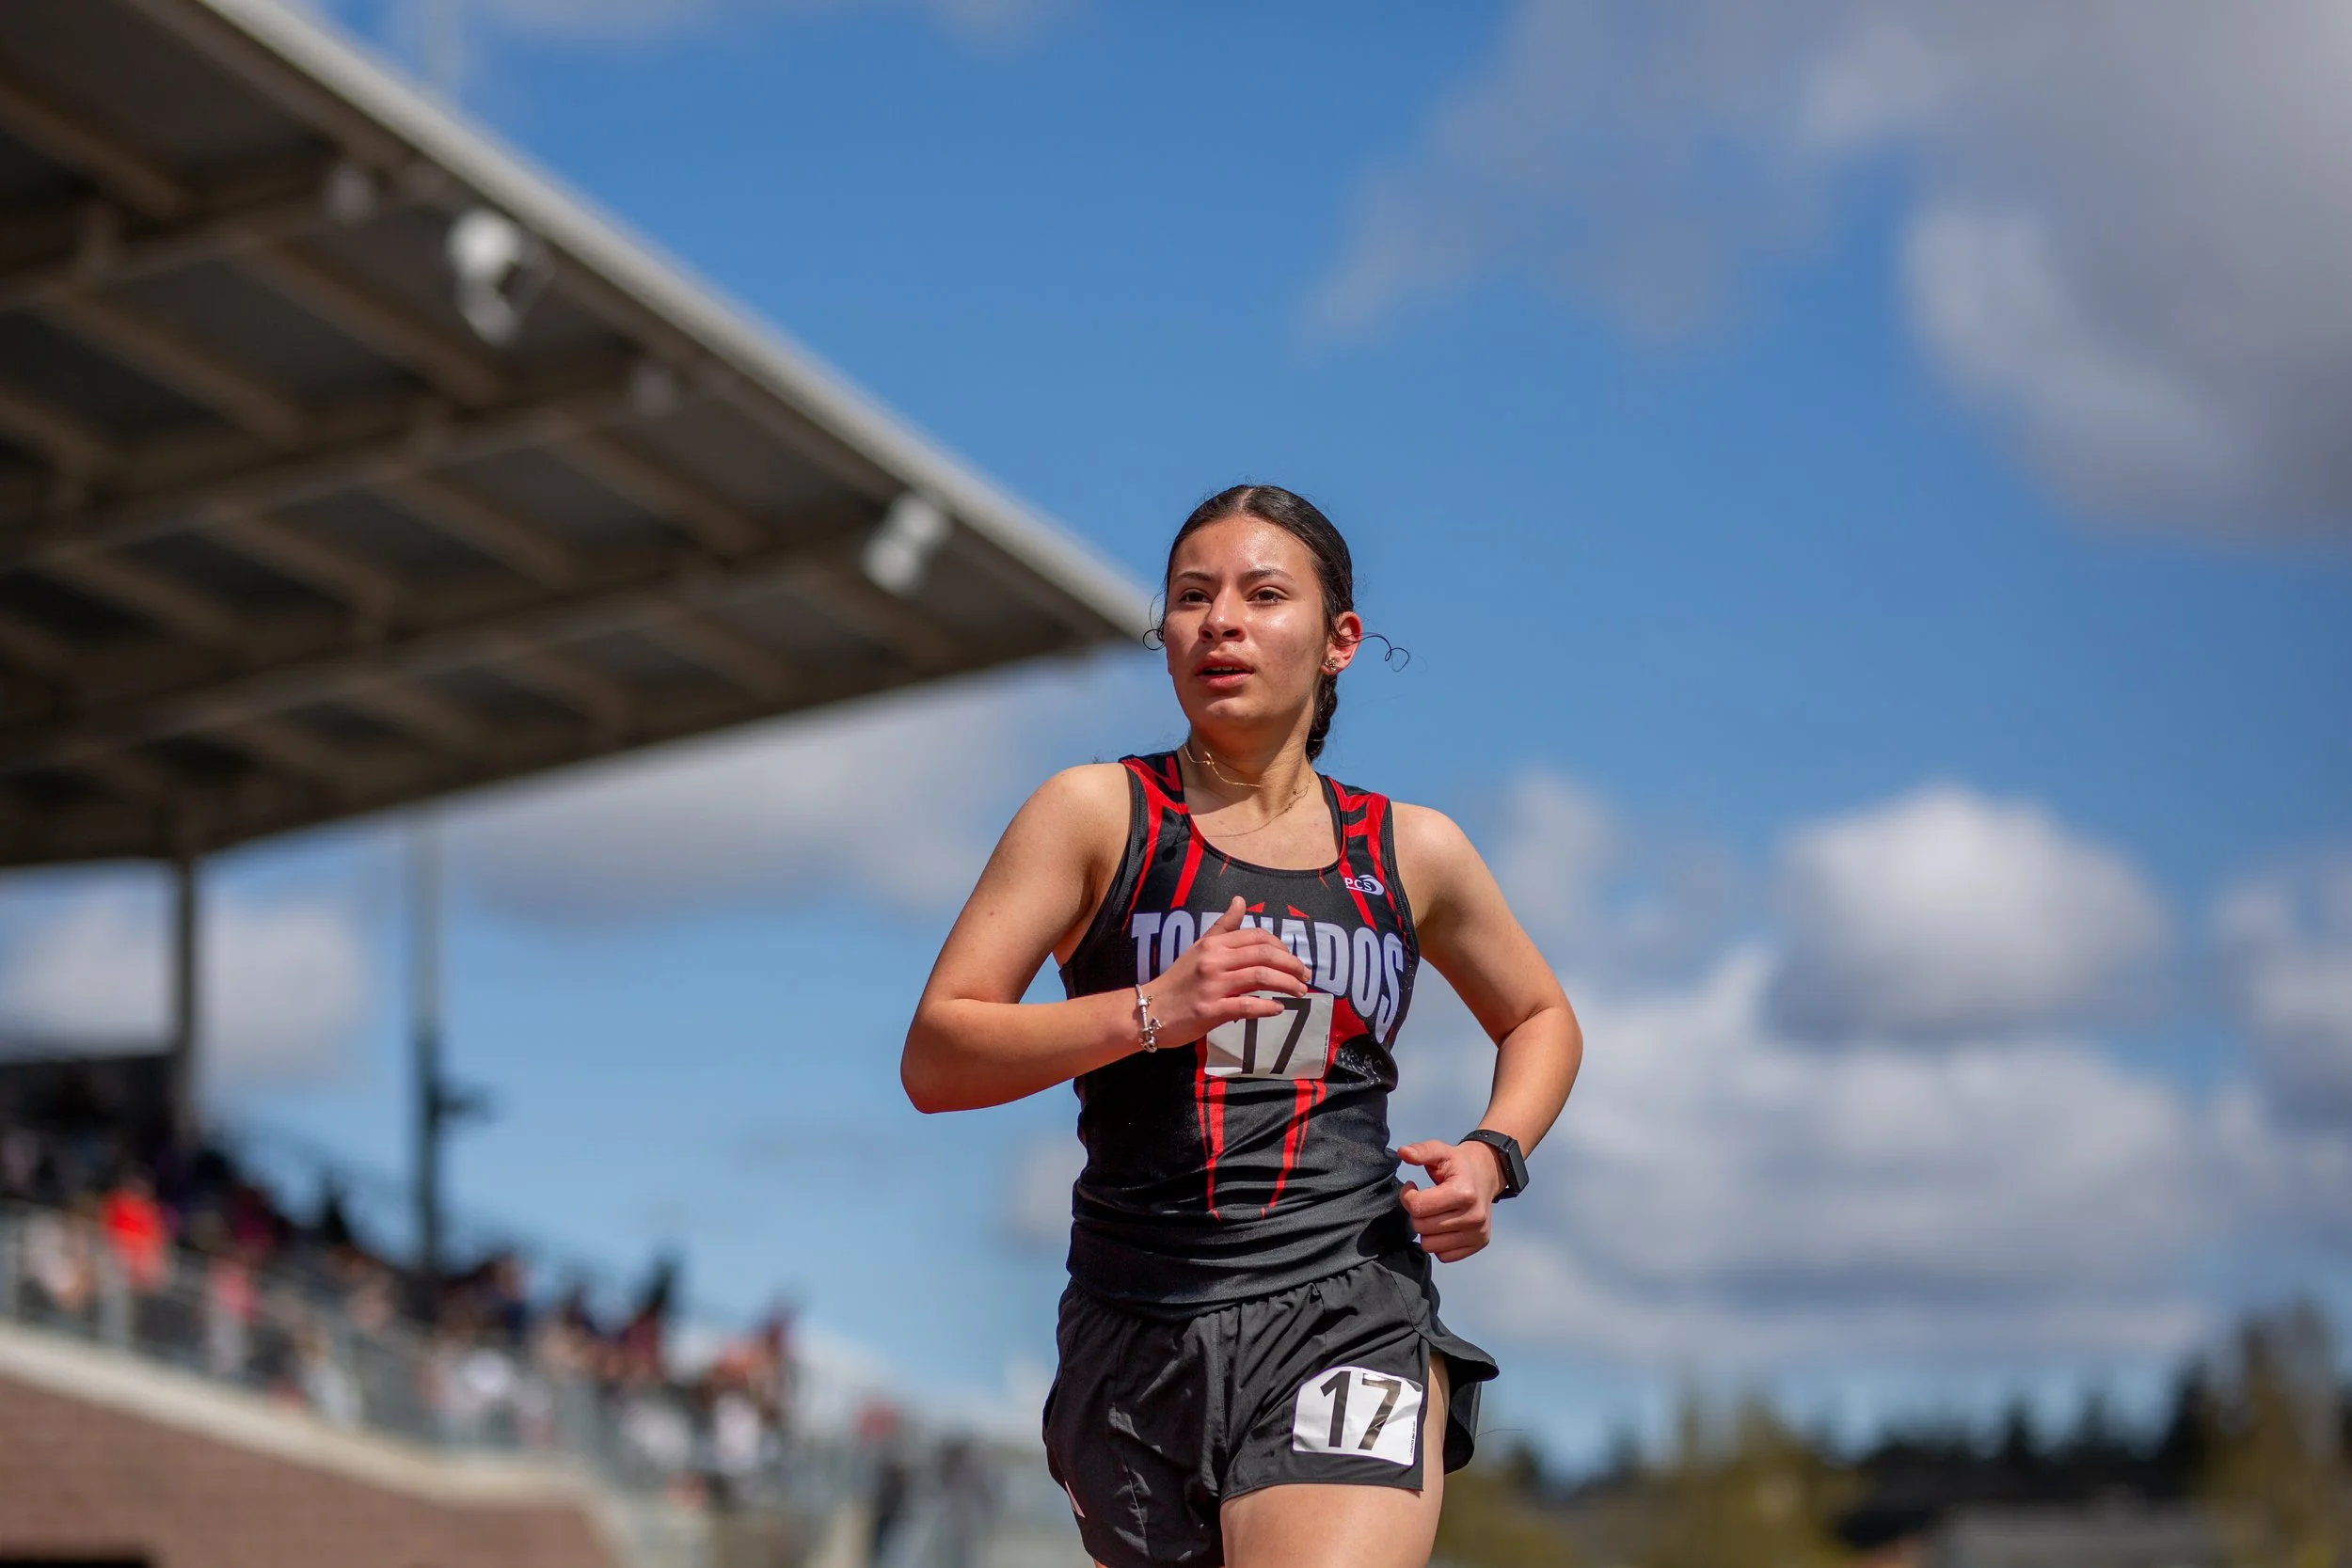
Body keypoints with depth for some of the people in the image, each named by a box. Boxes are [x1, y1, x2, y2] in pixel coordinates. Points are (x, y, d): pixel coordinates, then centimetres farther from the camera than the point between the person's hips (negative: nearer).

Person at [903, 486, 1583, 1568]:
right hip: (1138, 1331, 1)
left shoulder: (1411, 852, 11)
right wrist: (1151, 1013, -17)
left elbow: (1541, 1018, 29)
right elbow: (932, 1061, -4)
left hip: (1348, 1311, -1)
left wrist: (1492, 1156, 9)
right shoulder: (1097, 815, 3)